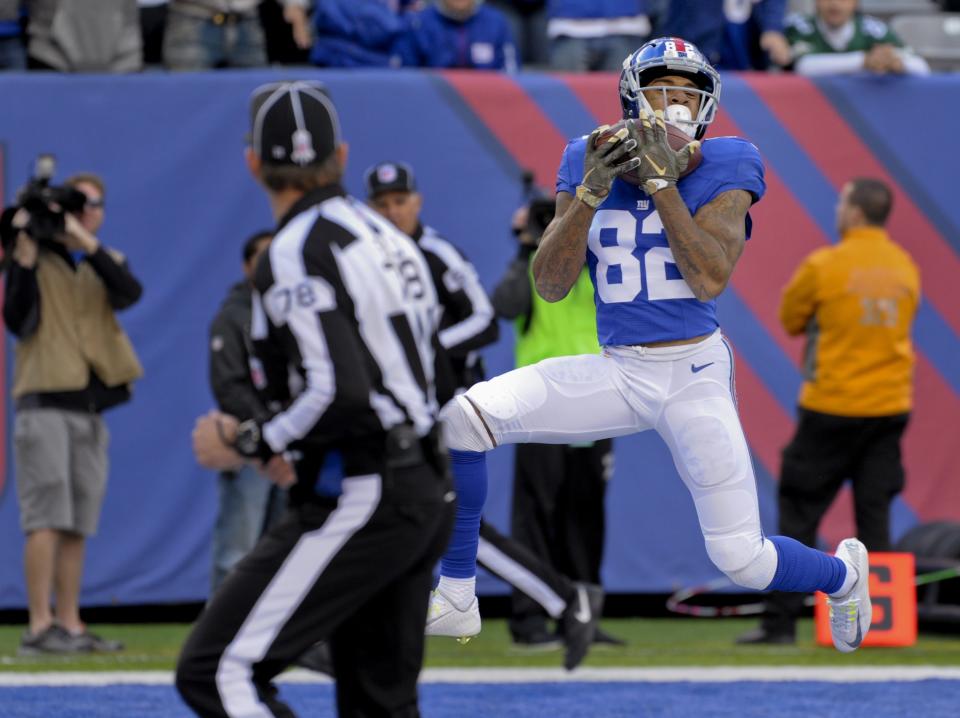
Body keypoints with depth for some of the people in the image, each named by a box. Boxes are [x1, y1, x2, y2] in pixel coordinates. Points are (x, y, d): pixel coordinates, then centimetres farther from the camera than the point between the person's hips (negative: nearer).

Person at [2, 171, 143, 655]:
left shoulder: (105, 264, 13)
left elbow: (130, 293, -10)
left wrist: (83, 240, -19)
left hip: (91, 411, 5)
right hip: (45, 407, -5)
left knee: (76, 527, 6)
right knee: (47, 520, -12)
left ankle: (69, 626, 8)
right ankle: (39, 628, -14)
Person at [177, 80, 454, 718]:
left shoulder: (296, 252, -13)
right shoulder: (388, 236, 15)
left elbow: (342, 397, -23)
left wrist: (249, 444, -9)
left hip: (359, 505, -9)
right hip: (427, 495, 9)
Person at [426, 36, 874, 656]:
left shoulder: (722, 167, -4)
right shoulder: (590, 165, 3)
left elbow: (710, 280, -16)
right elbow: (550, 286, -4)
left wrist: (660, 180, -19)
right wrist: (593, 191, -16)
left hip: (694, 375, -3)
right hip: (616, 373, 3)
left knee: (742, 559, -5)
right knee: (461, 416, -17)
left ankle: (844, 574, 31)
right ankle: (455, 598, -5)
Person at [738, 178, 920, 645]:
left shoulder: (823, 266, -12)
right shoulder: (906, 268, 4)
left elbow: (790, 320, 1)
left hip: (831, 410, -4)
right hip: (890, 408, 4)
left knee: (799, 515, 2)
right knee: (874, 515, 8)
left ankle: (781, 622, 1)